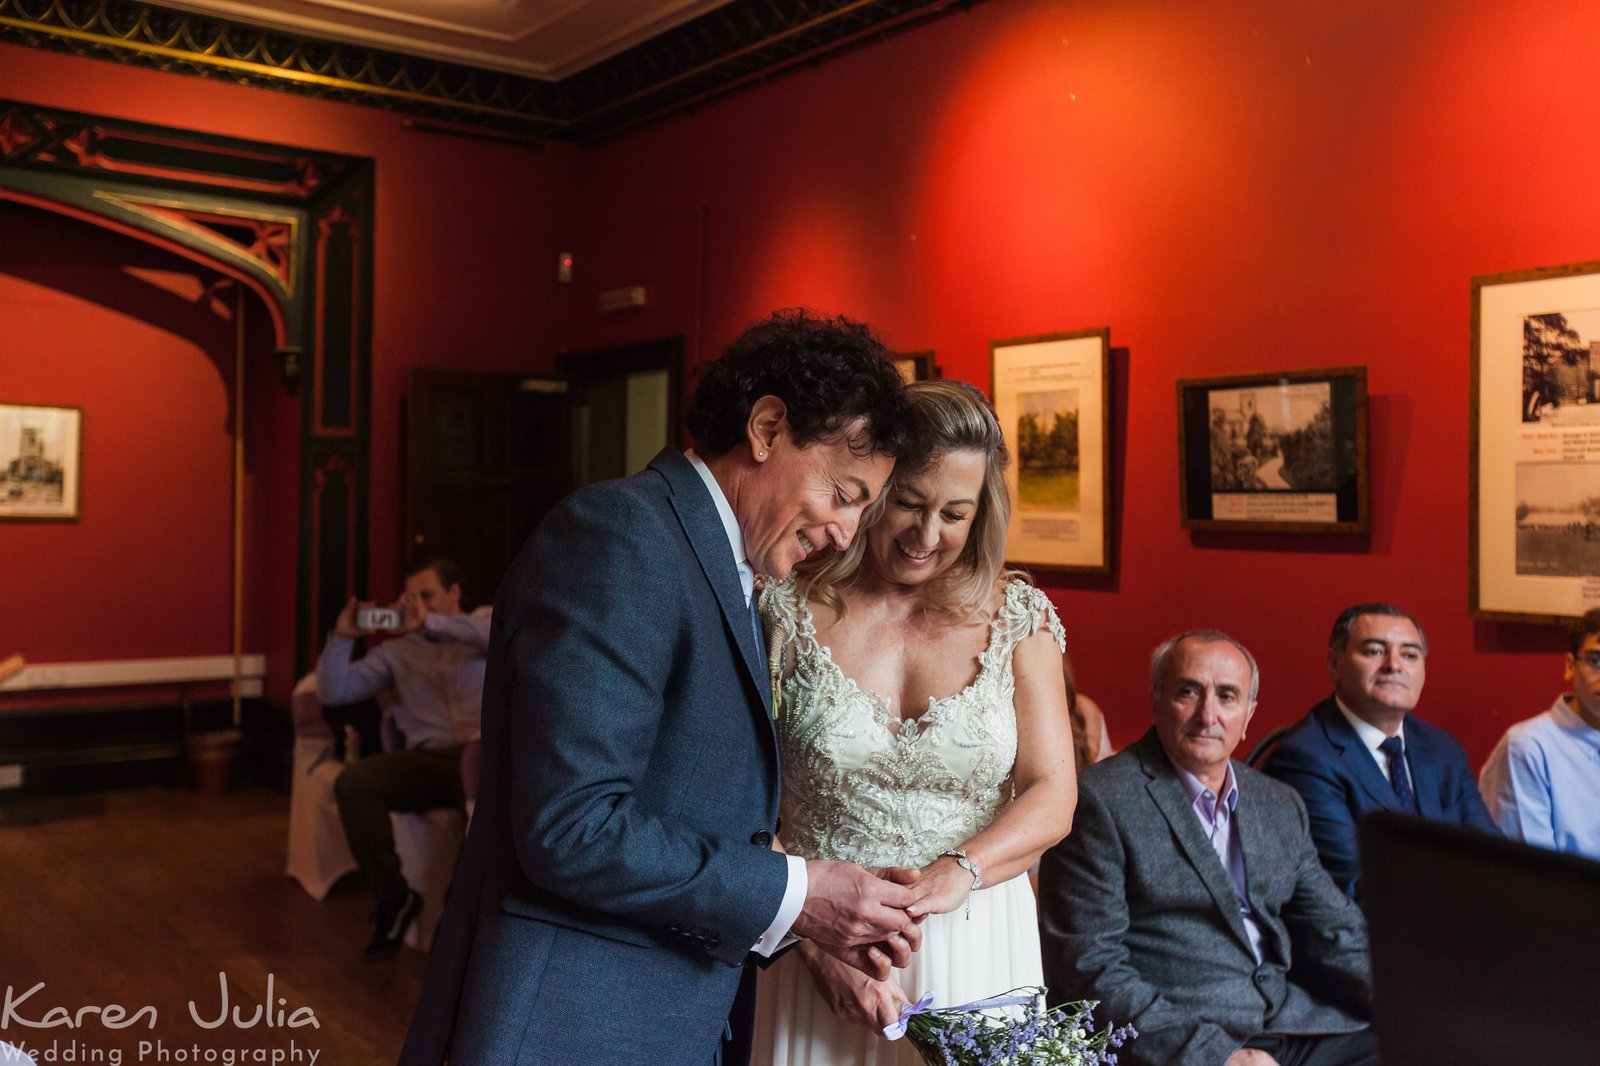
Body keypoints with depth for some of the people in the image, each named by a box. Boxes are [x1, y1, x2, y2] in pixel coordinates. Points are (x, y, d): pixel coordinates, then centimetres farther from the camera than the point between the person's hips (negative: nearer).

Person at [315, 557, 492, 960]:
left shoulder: (484, 621, 13)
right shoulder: (396, 651, 22)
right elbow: (333, 692, 15)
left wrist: (430, 624, -19)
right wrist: (341, 637, 0)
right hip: (427, 761, 4)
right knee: (352, 782, -23)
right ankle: (394, 899, -6)